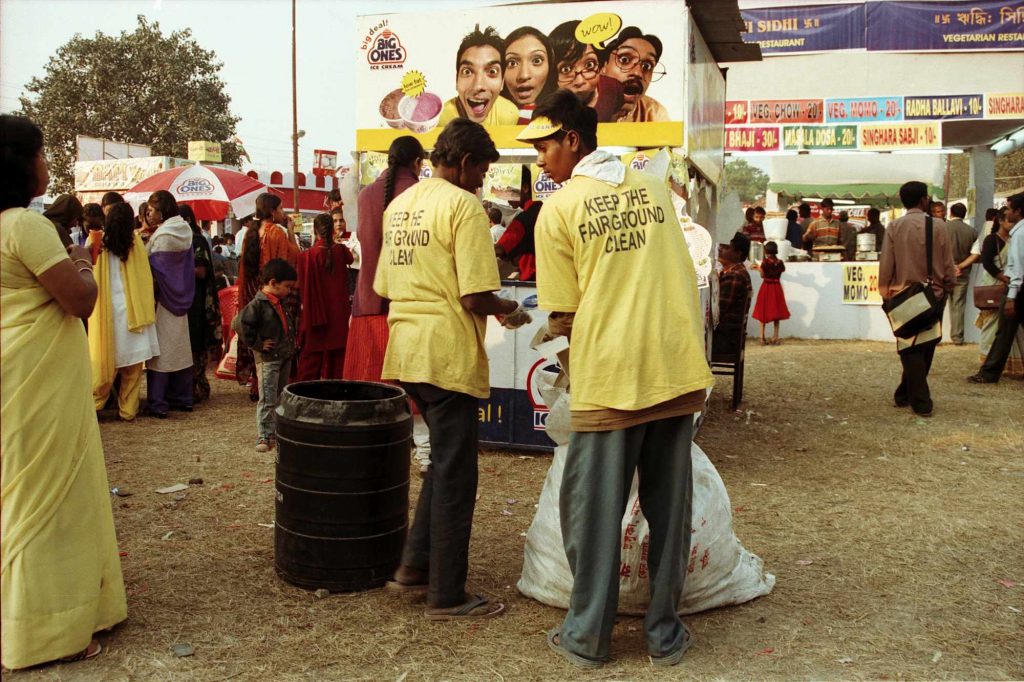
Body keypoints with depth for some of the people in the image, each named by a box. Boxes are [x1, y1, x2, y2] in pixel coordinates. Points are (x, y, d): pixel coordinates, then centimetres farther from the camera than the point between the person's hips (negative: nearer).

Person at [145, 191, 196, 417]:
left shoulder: (161, 235, -17)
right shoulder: (185, 231, 4)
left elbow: (152, 270, -16)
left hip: (162, 299, -7)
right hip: (180, 299, 7)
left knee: (160, 349, -3)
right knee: (180, 348, 13)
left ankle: (158, 403, -1)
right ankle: (182, 398, 18)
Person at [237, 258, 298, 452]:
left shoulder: (281, 303, 12)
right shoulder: (258, 303, -16)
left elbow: (290, 323, 30)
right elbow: (243, 324, -24)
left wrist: (292, 340, 17)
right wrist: (257, 344, -17)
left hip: (285, 356, 8)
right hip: (267, 358, -8)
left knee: (281, 397, 15)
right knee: (268, 399, -8)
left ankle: (278, 430, 25)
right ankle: (264, 436, -4)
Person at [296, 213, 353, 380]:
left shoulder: (307, 256, -13)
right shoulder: (341, 251, -5)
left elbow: (302, 287, -9)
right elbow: (350, 259, 20)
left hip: (314, 315, -2)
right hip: (339, 314, 2)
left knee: (311, 357, 5)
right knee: (337, 357, 10)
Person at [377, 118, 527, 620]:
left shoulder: (399, 205, 14)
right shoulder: (463, 205, -12)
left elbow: (385, 289, 17)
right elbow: (475, 297, -19)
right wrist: (511, 311, 1)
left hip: (406, 350, 9)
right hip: (448, 353, -8)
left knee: (445, 460, 22)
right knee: (454, 473, 1)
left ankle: (416, 564, 26)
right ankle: (447, 596, 11)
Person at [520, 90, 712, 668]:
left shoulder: (558, 210, -4)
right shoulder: (655, 187, 10)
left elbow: (563, 317, -3)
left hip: (609, 377, -4)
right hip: (679, 367, 5)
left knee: (596, 508, 9)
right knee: (670, 506, 12)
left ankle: (588, 637, 20)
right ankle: (666, 634, 24)